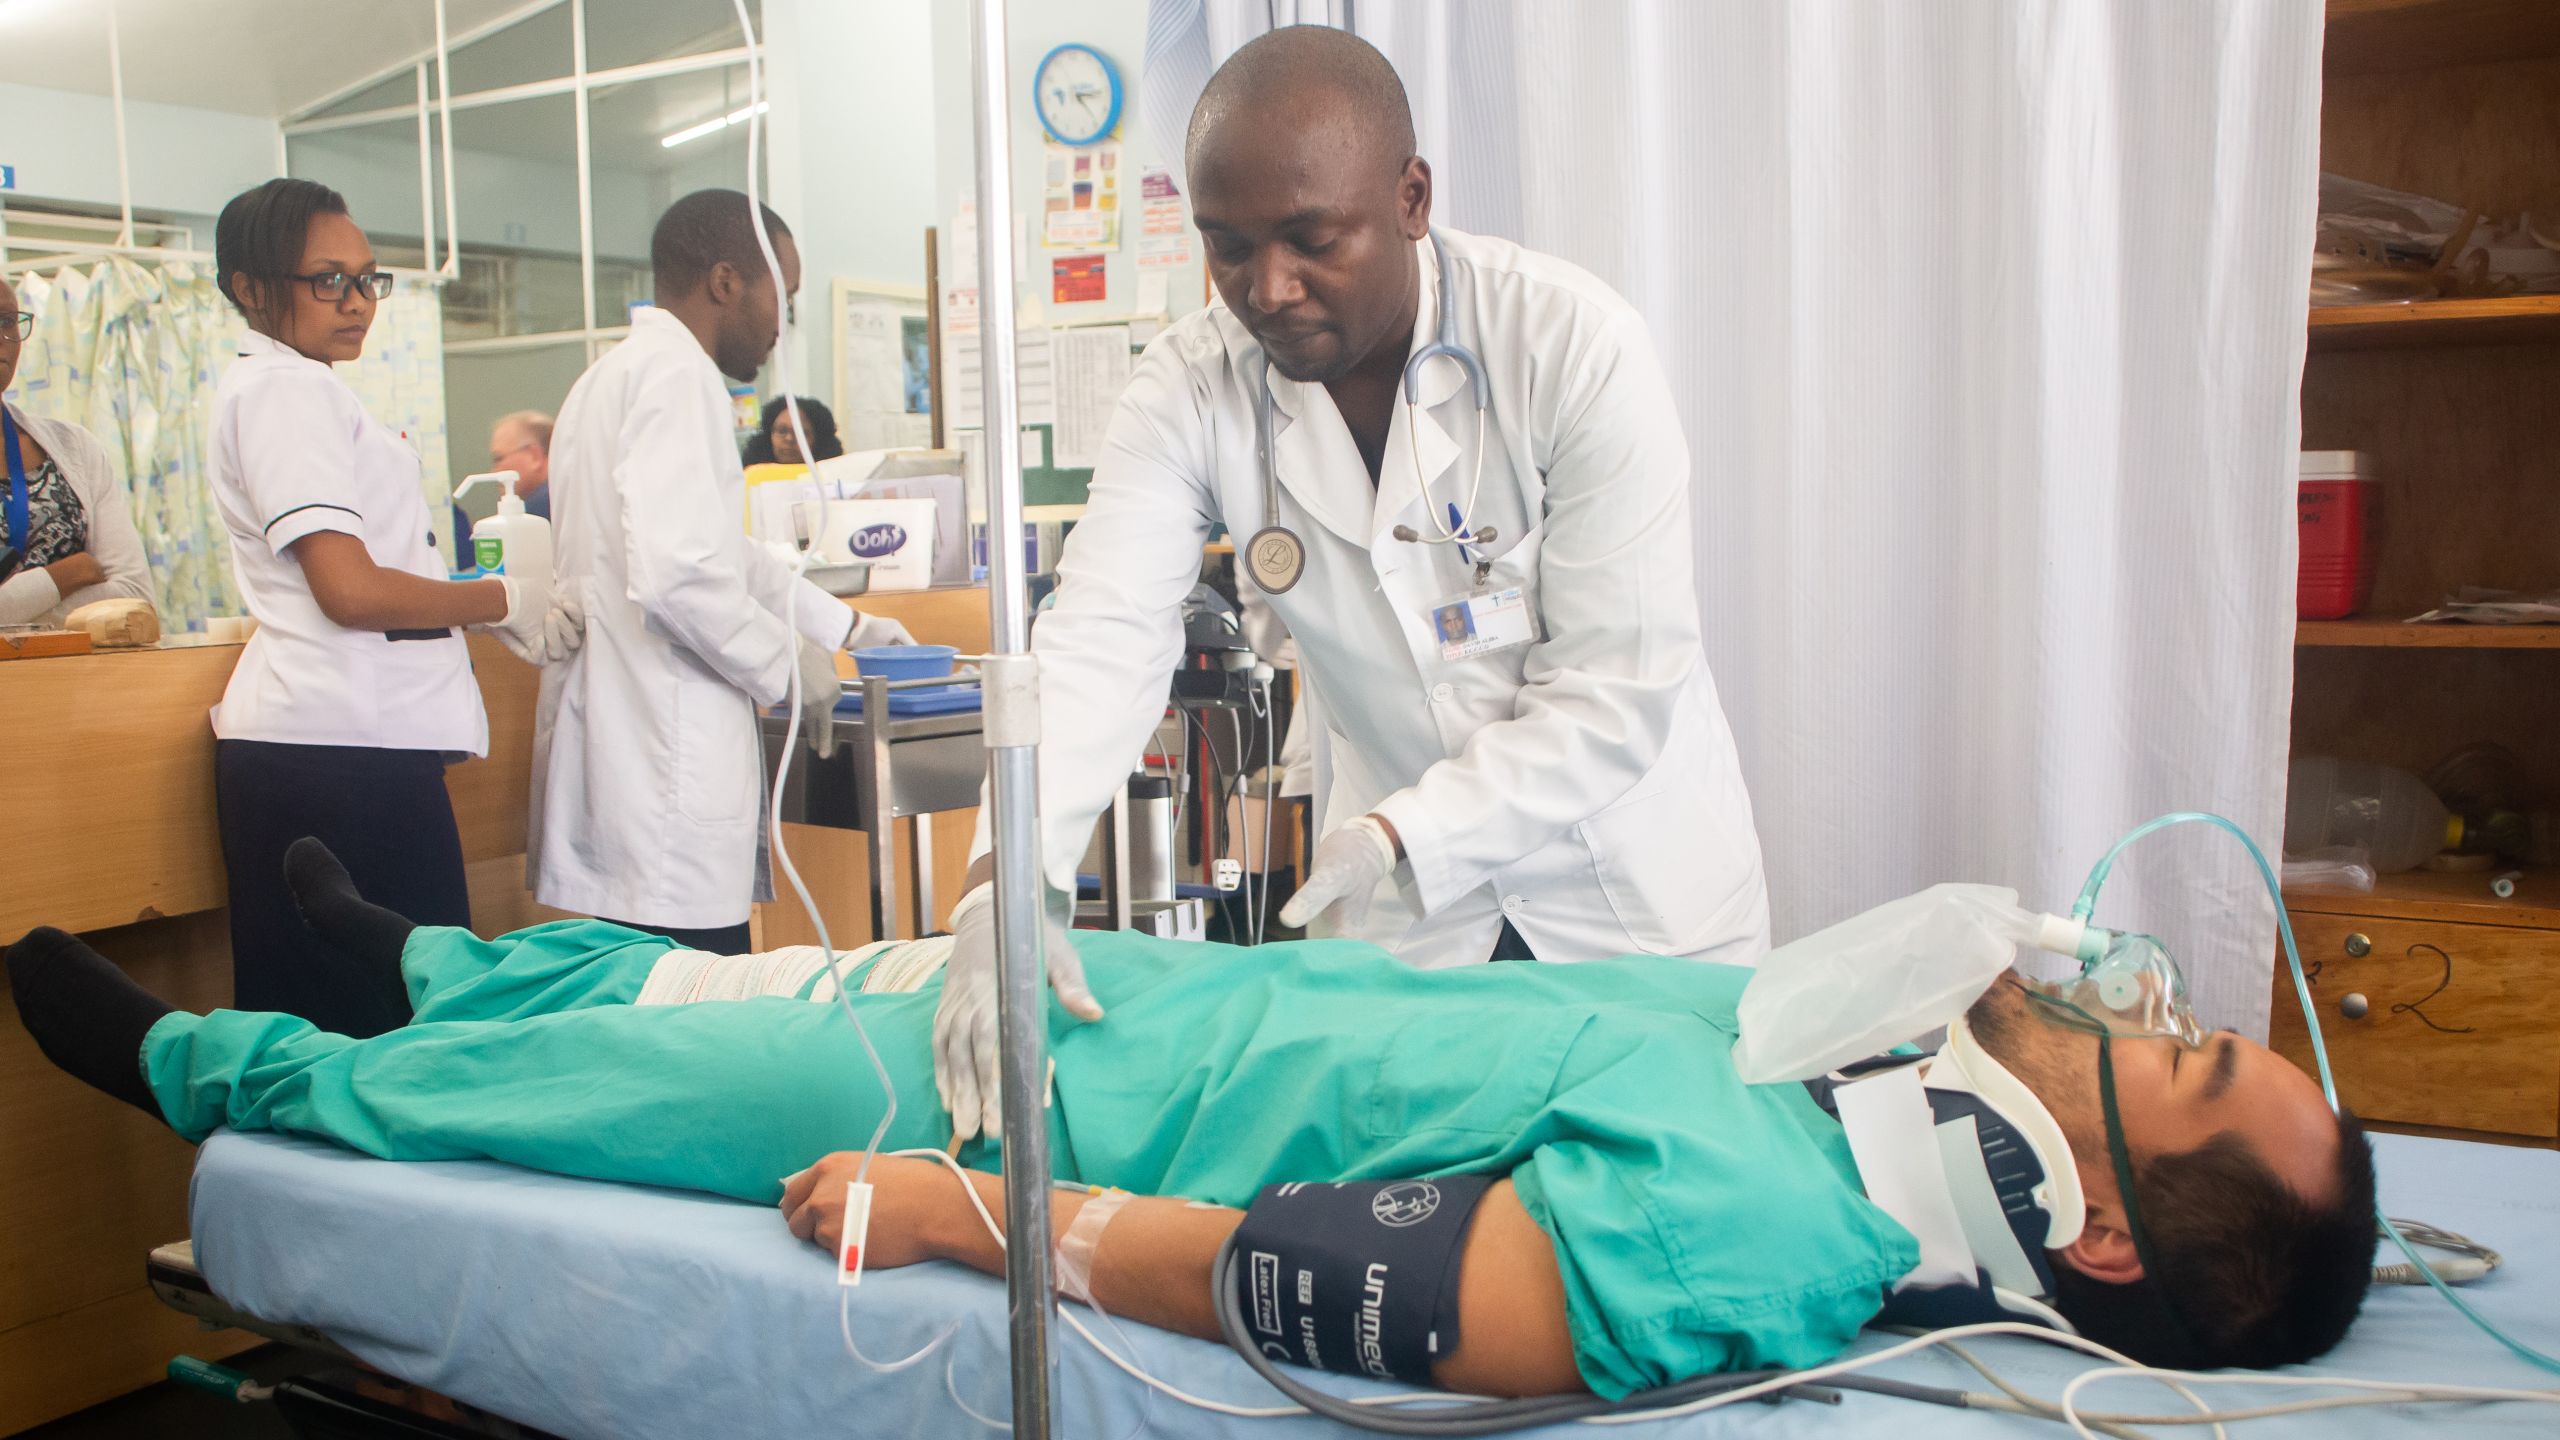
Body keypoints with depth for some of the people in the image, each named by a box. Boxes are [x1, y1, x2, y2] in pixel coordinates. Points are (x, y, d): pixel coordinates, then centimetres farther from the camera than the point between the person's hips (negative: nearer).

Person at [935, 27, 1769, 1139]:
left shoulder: (1576, 347, -21)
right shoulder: (1191, 387, -13)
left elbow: (1620, 688, -21)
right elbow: (1101, 638, -22)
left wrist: (1405, 834, -29)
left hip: (1632, 890, -1)